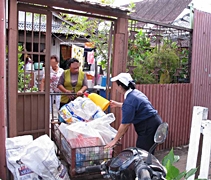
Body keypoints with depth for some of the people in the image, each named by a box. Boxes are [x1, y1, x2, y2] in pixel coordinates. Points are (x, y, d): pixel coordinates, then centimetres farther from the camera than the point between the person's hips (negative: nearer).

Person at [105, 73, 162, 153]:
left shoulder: (129, 100, -21)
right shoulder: (135, 92, 9)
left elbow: (125, 124, -17)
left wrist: (115, 140, -6)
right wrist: (117, 104, 40)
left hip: (148, 128, -10)